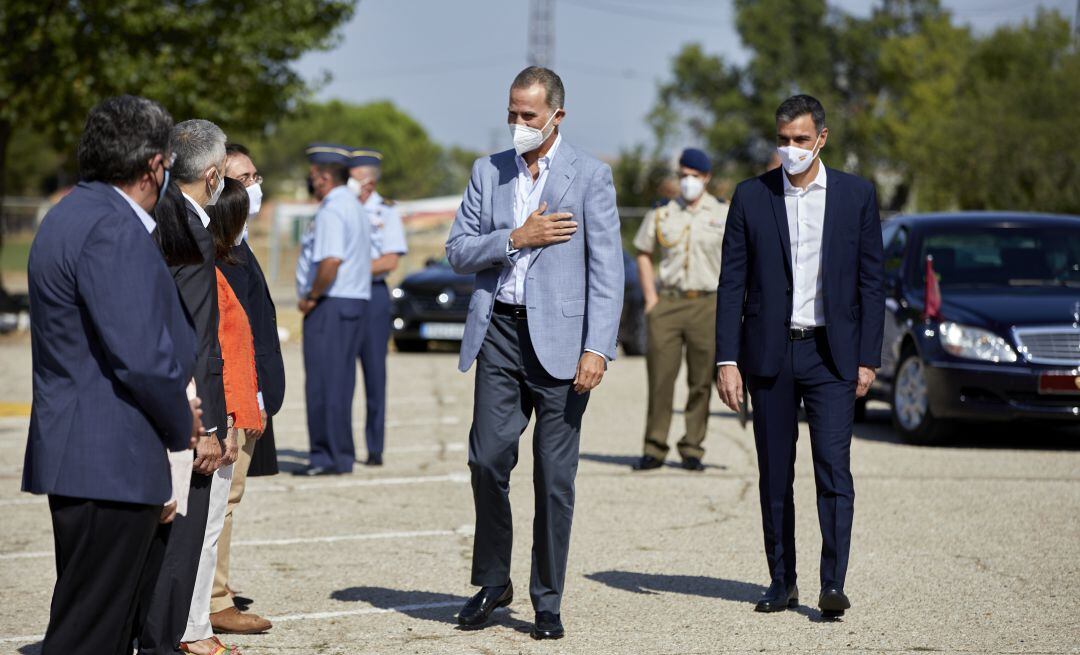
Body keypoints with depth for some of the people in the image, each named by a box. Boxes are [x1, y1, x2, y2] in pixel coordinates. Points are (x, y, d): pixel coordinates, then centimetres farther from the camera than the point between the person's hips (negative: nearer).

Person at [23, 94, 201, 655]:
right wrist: (182, 425, -4)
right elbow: (141, 356, -22)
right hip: (109, 463, -11)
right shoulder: (113, 230, -17)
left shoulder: (72, 215, 17)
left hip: (77, 456, 11)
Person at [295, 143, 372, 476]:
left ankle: (329, 457, -5)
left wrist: (311, 297, -16)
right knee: (340, 381, 12)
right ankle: (340, 455, 15)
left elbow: (331, 261, -28)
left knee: (324, 383, -6)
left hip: (330, 305, -10)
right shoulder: (354, 206, 18)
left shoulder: (331, 211, -15)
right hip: (356, 300, 10)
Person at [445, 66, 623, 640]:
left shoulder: (589, 177, -1)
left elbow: (606, 271, -5)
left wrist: (596, 349, -13)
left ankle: (547, 601, 10)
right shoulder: (488, 171, 11)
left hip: (559, 337, -3)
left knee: (555, 476, 0)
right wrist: (516, 238, -8)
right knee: (488, 459, -2)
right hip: (499, 332, 3)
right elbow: (458, 252, 9)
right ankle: (492, 582, 17)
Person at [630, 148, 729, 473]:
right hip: (667, 302, 1)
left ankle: (692, 449, 6)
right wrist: (650, 296, 5)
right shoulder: (662, 213, 10)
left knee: (701, 381, 0)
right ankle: (654, 448, -2)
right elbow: (643, 253, 16)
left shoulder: (724, 214, 7)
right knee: (660, 376, -5)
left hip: (706, 304, -1)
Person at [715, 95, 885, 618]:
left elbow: (871, 281, 4)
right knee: (775, 475, 6)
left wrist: (868, 358, -1)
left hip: (831, 354, -1)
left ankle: (833, 584, -10)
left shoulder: (857, 195, 3)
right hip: (770, 354, 1)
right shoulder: (751, 197, 4)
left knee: (833, 466, -11)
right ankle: (782, 583, 14)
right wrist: (727, 360, -4)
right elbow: (732, 284, 3)